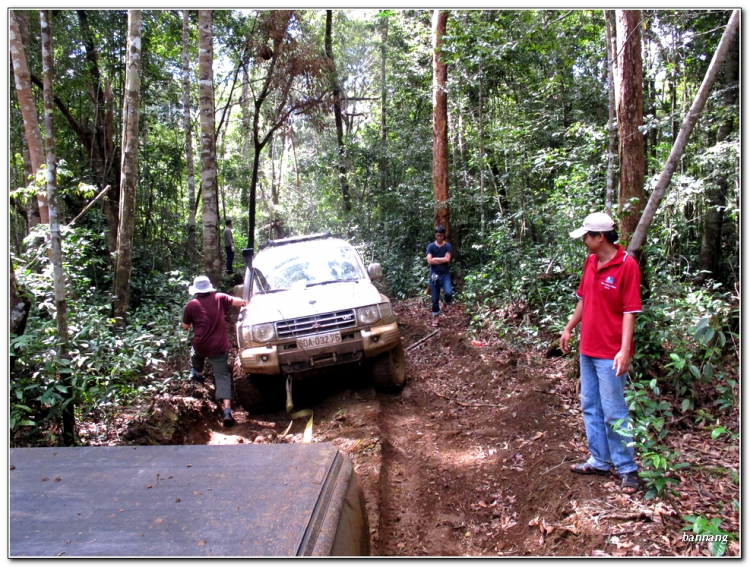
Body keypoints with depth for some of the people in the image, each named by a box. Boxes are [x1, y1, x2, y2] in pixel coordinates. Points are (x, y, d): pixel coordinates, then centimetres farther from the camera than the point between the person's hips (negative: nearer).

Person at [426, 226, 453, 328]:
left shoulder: (447, 246, 2)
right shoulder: (431, 246, 1)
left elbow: (447, 259, -11)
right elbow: (429, 261, -11)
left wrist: (435, 259, -7)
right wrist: (442, 260, -8)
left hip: (445, 274, 0)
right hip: (434, 274, 0)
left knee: (448, 293, -22)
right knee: (435, 298, 3)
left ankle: (446, 302, 14)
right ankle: (435, 317, 17)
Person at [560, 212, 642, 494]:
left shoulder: (627, 265, -15)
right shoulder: (590, 261, 7)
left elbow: (630, 311, -18)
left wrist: (624, 350, -23)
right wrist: (568, 328, 20)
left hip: (610, 354, -8)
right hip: (587, 349, 8)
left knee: (613, 413, 0)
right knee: (590, 407, 15)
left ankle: (627, 469, 17)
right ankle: (600, 461, 28)